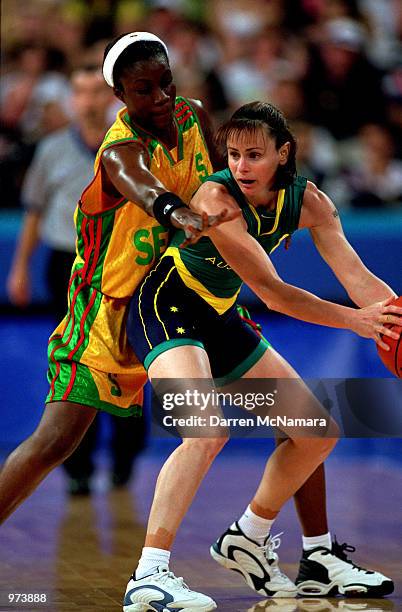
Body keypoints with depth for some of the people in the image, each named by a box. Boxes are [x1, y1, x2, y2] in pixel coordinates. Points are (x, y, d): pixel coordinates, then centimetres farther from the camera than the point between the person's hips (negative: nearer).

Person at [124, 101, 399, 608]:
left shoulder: (307, 200, -7)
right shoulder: (217, 197, -26)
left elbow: (359, 278, -13)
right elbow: (271, 292, -28)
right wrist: (355, 320, -31)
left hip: (220, 320, 8)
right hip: (165, 308, -8)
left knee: (319, 431, 10)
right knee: (208, 431, -33)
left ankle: (247, 540, 27)